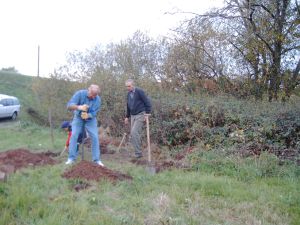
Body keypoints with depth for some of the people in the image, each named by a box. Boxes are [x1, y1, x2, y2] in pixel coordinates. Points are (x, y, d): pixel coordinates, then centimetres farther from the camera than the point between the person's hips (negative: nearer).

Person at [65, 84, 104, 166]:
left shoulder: (98, 99, -22)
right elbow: (69, 105, -32)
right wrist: (79, 107, -51)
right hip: (78, 117, -1)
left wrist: (88, 115, -44)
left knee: (95, 137, -7)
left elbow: (94, 113, -22)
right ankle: (71, 158, -1)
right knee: (74, 136, -11)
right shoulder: (80, 93, -25)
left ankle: (96, 159, 1)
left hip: (90, 120, 1)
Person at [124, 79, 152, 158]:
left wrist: (147, 113, -15)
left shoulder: (139, 91, -11)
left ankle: (138, 153, -10)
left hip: (140, 115, -8)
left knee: (135, 132, -17)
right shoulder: (128, 94, 12)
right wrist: (127, 116, 22)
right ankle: (138, 152, 14)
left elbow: (147, 102, -11)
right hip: (133, 116, 8)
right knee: (132, 133, 5)